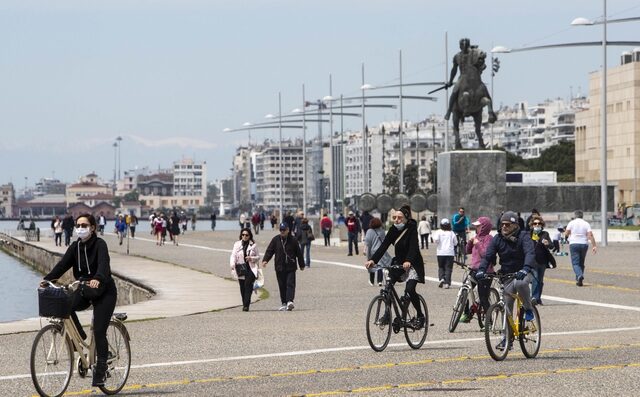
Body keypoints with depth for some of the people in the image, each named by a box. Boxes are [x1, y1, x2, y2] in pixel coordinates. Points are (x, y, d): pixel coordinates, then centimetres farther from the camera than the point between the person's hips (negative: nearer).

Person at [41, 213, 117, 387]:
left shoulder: (99, 244, -14)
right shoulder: (75, 247, 3)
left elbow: (103, 264, -32)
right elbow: (62, 265, -7)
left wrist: (98, 278, -53)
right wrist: (47, 279, -24)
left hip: (104, 291, -5)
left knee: (99, 331, -12)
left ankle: (101, 369, -1)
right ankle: (80, 339, -4)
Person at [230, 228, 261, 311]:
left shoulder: (253, 245, 7)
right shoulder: (237, 244, 9)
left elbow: (258, 257, 12)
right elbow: (233, 255, 3)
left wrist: (251, 258, -10)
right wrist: (232, 265, -14)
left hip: (251, 269, -2)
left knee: (248, 285, -17)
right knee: (242, 288, 4)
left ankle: (246, 305, -21)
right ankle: (245, 305, 16)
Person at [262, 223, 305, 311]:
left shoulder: (293, 240, 1)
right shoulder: (275, 240, 5)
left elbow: (299, 253, 9)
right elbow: (269, 250, 4)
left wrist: (301, 265, 15)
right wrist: (265, 260, -12)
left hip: (291, 267, -2)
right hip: (279, 267, 2)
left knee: (290, 284, -13)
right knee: (282, 286, 6)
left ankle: (290, 301, -23)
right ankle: (284, 303, 13)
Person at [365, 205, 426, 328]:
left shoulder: (412, 228, -15)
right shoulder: (393, 230, 0)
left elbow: (413, 246, -29)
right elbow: (384, 246, -9)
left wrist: (408, 261, -47)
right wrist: (373, 260, -24)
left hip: (412, 264, -6)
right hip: (399, 262, 6)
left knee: (410, 289, -22)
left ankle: (420, 315, -4)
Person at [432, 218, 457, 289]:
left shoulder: (438, 232, -3)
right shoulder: (451, 233, 2)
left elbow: (436, 239, -19)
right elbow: (455, 243, 7)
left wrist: (436, 243, 3)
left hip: (440, 253, 0)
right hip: (450, 253, 0)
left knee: (441, 267, 15)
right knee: (448, 268, 2)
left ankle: (441, 278, -6)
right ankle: (447, 283, -5)